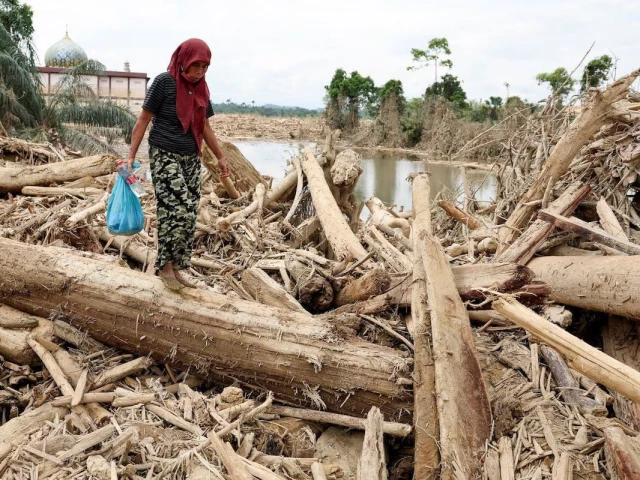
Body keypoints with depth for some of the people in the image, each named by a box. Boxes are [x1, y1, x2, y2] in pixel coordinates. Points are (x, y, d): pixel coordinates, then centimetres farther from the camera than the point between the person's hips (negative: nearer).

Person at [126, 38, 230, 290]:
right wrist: (131, 156, -13)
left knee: (190, 215, 2)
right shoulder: (164, 82, -10)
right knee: (177, 211, -15)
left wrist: (221, 157, 19)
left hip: (191, 158, 6)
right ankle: (165, 266, 2)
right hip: (165, 156, -6)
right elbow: (143, 120, -8)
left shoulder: (201, 88, 8)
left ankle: (176, 268, 13)